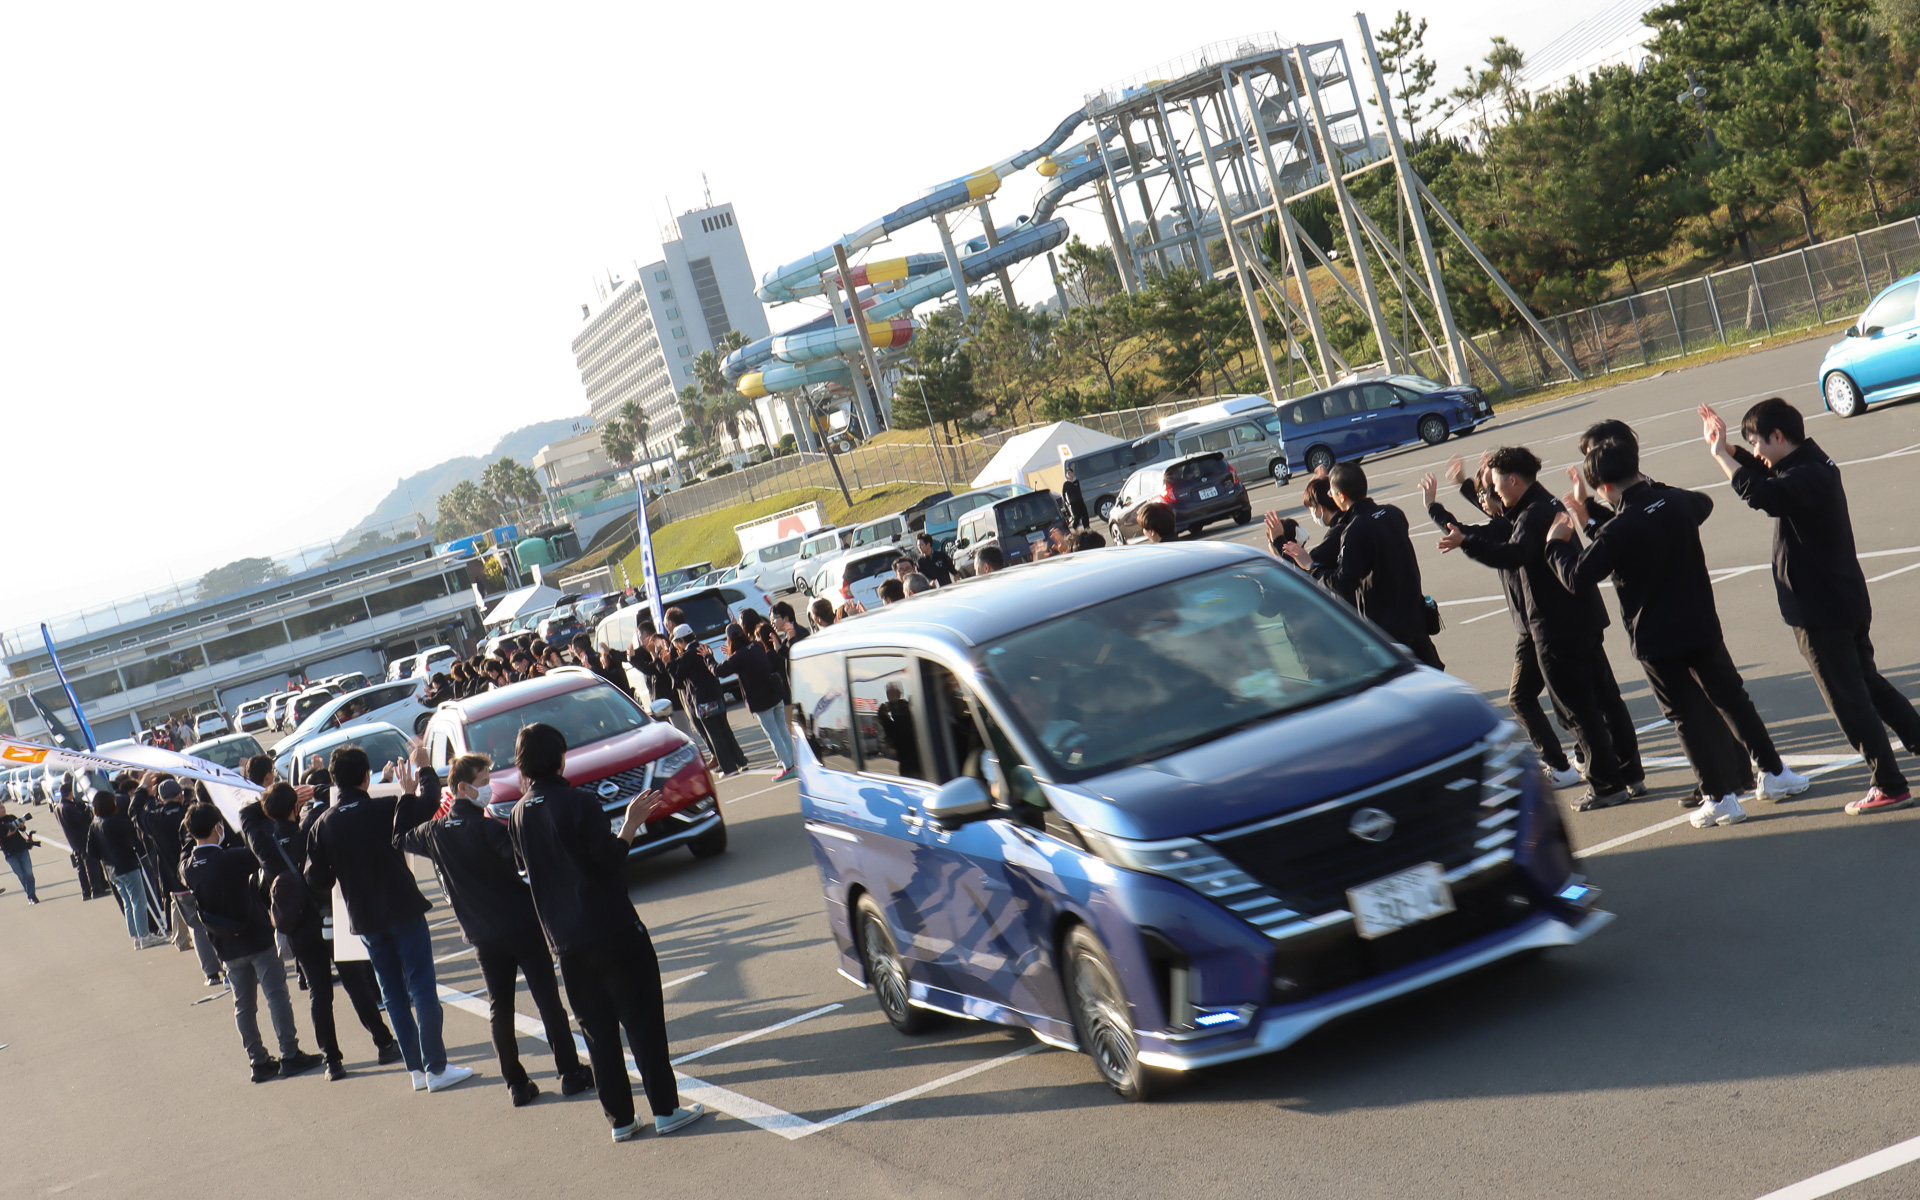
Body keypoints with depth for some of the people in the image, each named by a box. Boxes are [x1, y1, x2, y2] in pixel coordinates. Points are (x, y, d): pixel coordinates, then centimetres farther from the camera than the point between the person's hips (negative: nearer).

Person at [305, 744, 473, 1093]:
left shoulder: (323, 824, -1)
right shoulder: (383, 809, -13)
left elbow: (316, 879, 0)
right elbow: (430, 802, -4)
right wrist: (424, 767, 11)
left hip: (365, 920, 4)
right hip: (403, 911, -4)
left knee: (394, 995, 13)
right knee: (422, 988, 0)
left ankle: (416, 1068, 15)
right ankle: (436, 1067, 0)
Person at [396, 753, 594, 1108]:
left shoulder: (436, 832, 2)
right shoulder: (487, 828, -16)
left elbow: (401, 837, 23)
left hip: (483, 935, 5)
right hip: (522, 925, -5)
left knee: (499, 1009, 12)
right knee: (548, 1001, 2)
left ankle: (517, 1084, 12)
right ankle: (571, 1074, 4)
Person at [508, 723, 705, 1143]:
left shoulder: (519, 815, 5)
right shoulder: (579, 803, -13)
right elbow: (609, 860, -14)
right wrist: (630, 825, -4)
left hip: (565, 942, 6)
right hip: (613, 930, -5)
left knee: (597, 1030, 12)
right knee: (643, 1019, 2)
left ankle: (620, 1119, 14)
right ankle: (665, 1109, 3)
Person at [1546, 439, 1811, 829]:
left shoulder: (1618, 531, -20)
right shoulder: (1677, 502, -2)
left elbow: (1576, 579, -20)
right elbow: (1703, 504, 24)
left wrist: (1557, 543, -3)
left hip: (1655, 641, -5)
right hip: (1702, 626, 5)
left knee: (1686, 716, 5)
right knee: (1731, 698, 18)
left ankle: (1720, 798, 5)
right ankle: (1773, 773, 26)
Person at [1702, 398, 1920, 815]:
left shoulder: (1807, 477, -22)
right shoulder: (1813, 464, 9)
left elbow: (1761, 494, -40)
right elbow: (1764, 471, 26)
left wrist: (1720, 455, -30)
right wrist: (1724, 448, 11)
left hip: (1819, 612, -10)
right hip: (1847, 603, 10)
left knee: (1848, 700, -2)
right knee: (1869, 685, 22)